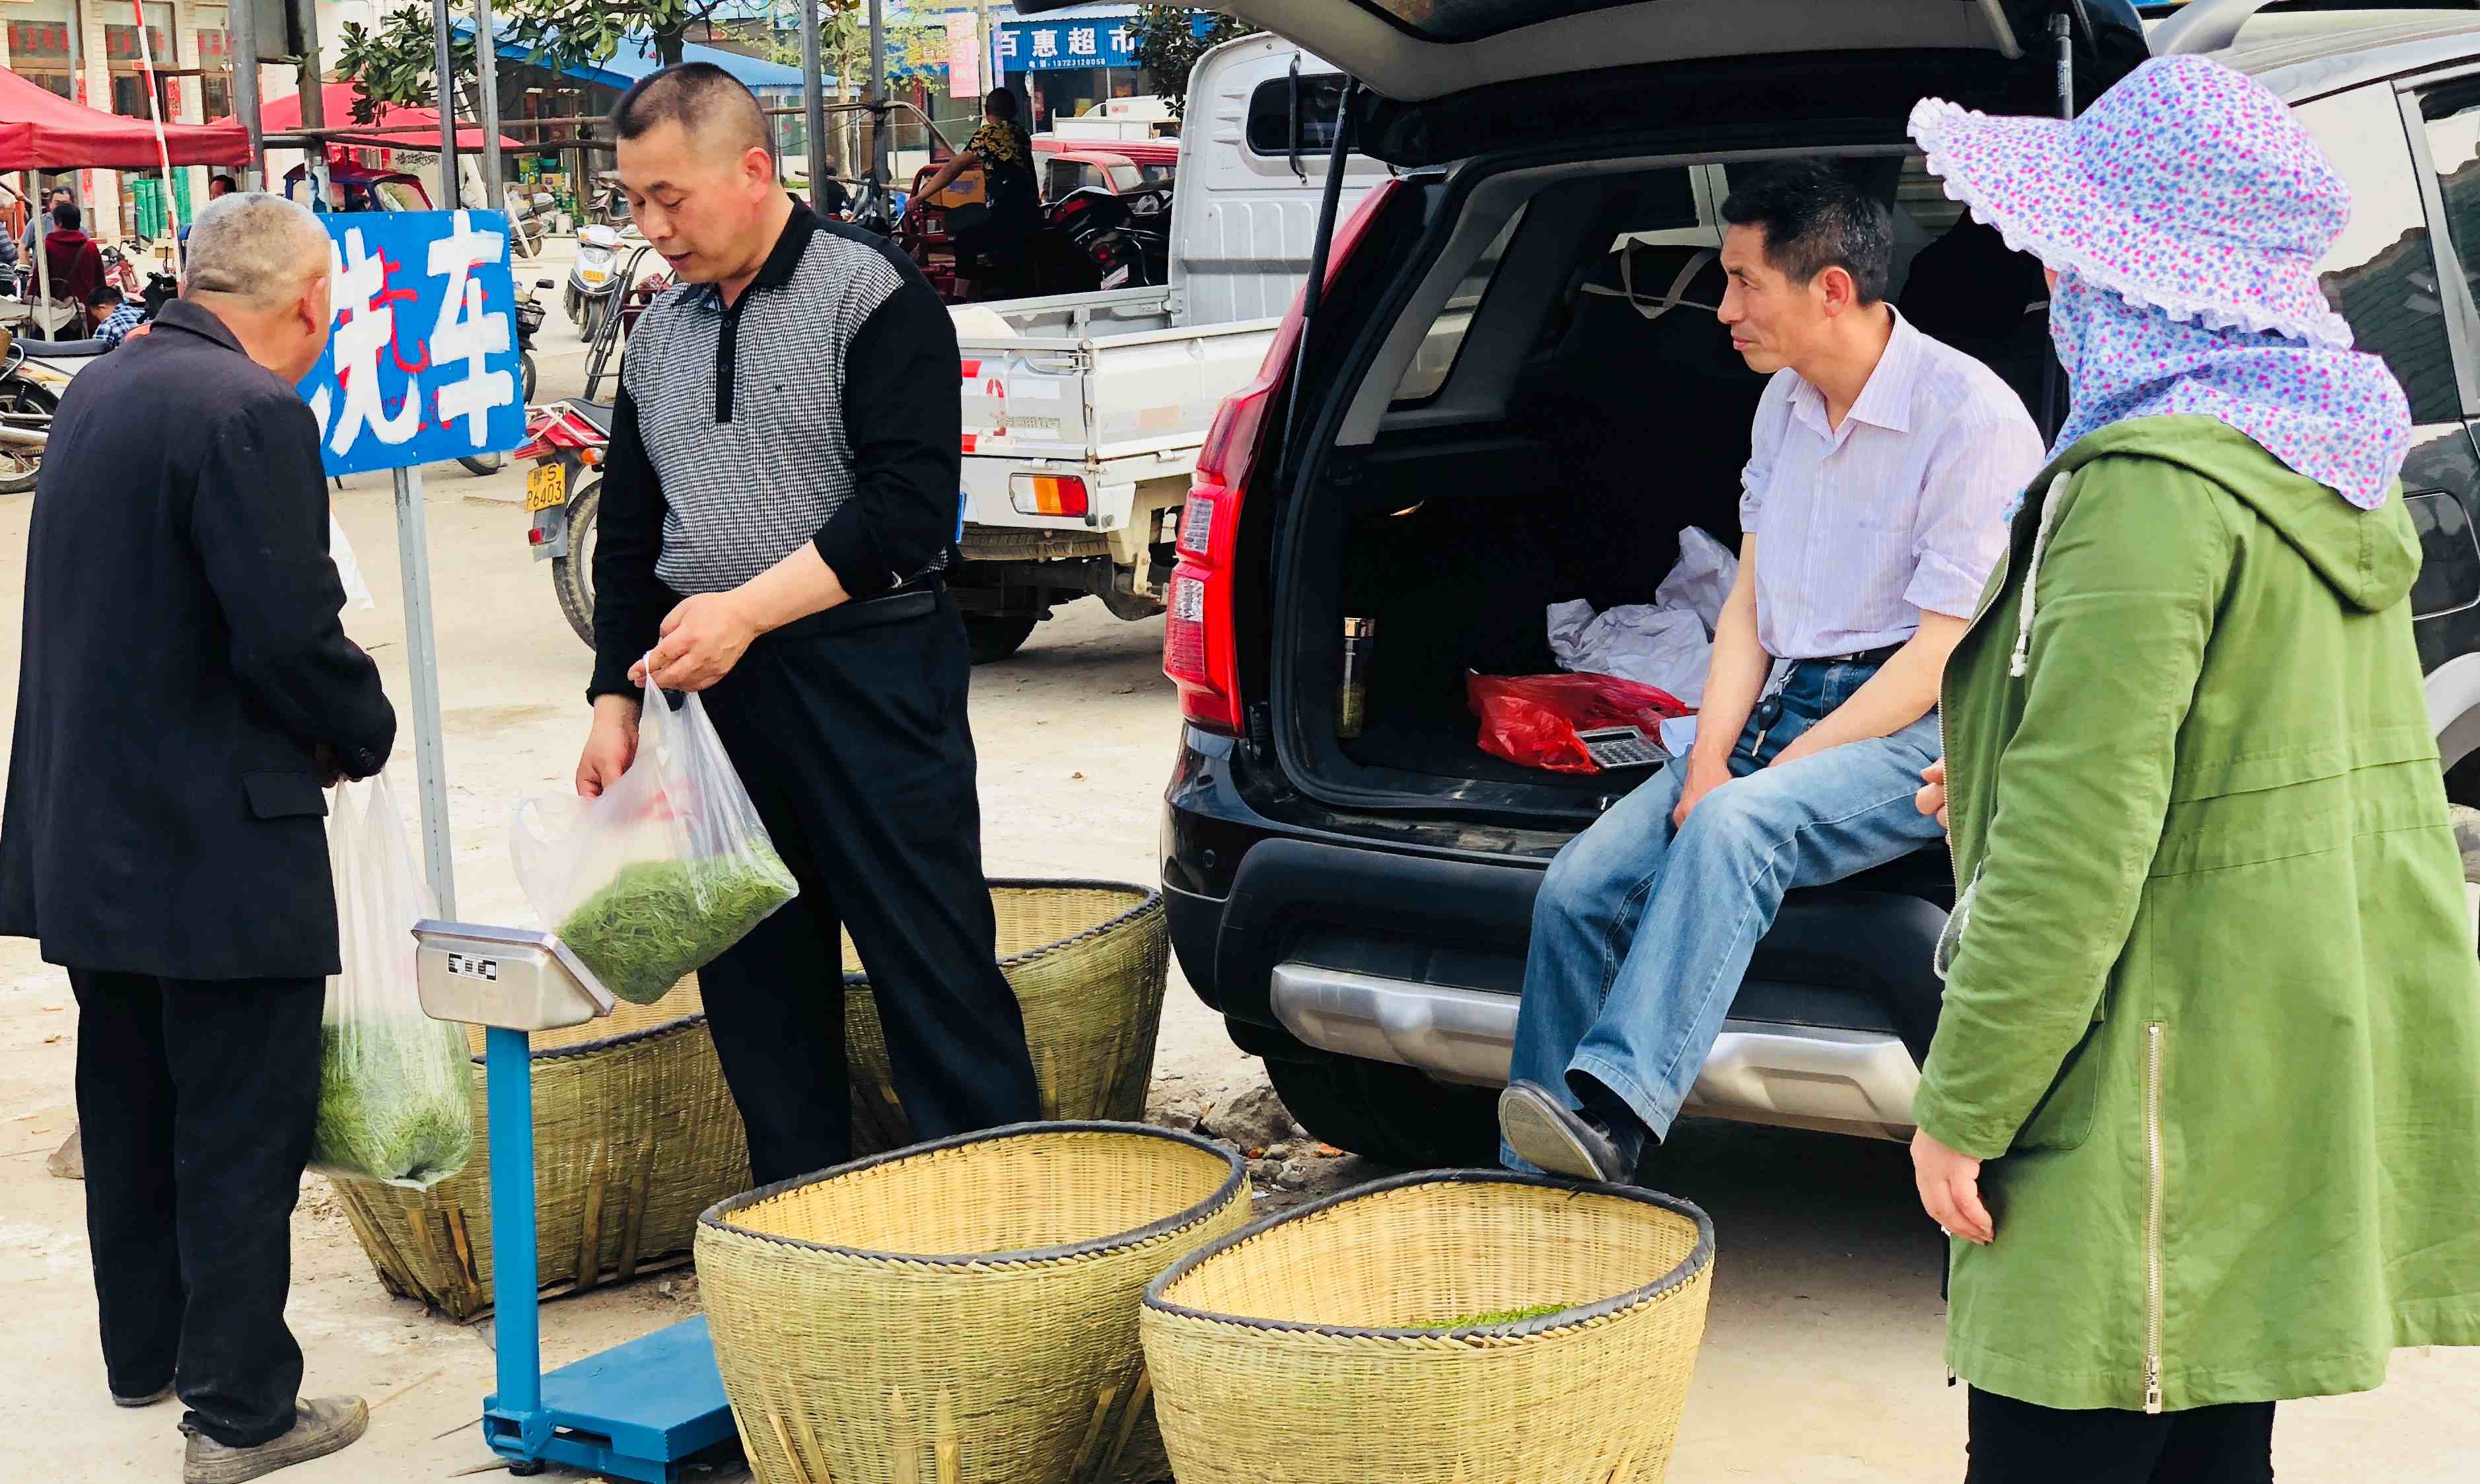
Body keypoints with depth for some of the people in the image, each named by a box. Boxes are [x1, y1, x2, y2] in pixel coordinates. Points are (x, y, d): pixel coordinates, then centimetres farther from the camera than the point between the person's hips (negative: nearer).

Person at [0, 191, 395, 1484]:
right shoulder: (251, 413, -20)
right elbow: (292, 635, -23)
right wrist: (363, 735, -3)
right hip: (220, 844, -9)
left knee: (132, 1111, 21)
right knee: (242, 1133, 2)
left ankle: (144, 1352, 36)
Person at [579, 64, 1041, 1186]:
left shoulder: (872, 295, -5)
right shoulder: (660, 334, 15)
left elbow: (909, 505, -15)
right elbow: (628, 537, 21)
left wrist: (745, 611, -19)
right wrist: (615, 697, 9)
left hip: (866, 675, -6)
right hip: (705, 685, 7)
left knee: (935, 967, -5)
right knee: (752, 987, 9)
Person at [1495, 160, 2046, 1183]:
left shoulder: (1973, 417, -12)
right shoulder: (1784, 404, 13)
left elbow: (1940, 657, -15)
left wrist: (1766, 776, -19)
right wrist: (1709, 757, -3)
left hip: (1920, 730, -7)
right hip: (1786, 703, 7)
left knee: (1733, 828, -37)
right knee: (1580, 887, -12)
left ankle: (1614, 1115, -45)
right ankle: (1534, 1186, -7)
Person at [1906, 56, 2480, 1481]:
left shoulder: (2150, 485, -18)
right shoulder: (2332, 471, 11)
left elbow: (2079, 843, -21)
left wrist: (1961, 1106, -14)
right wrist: (2003, 787, 21)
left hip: (2168, 1104, -9)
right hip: (2306, 1081, 9)